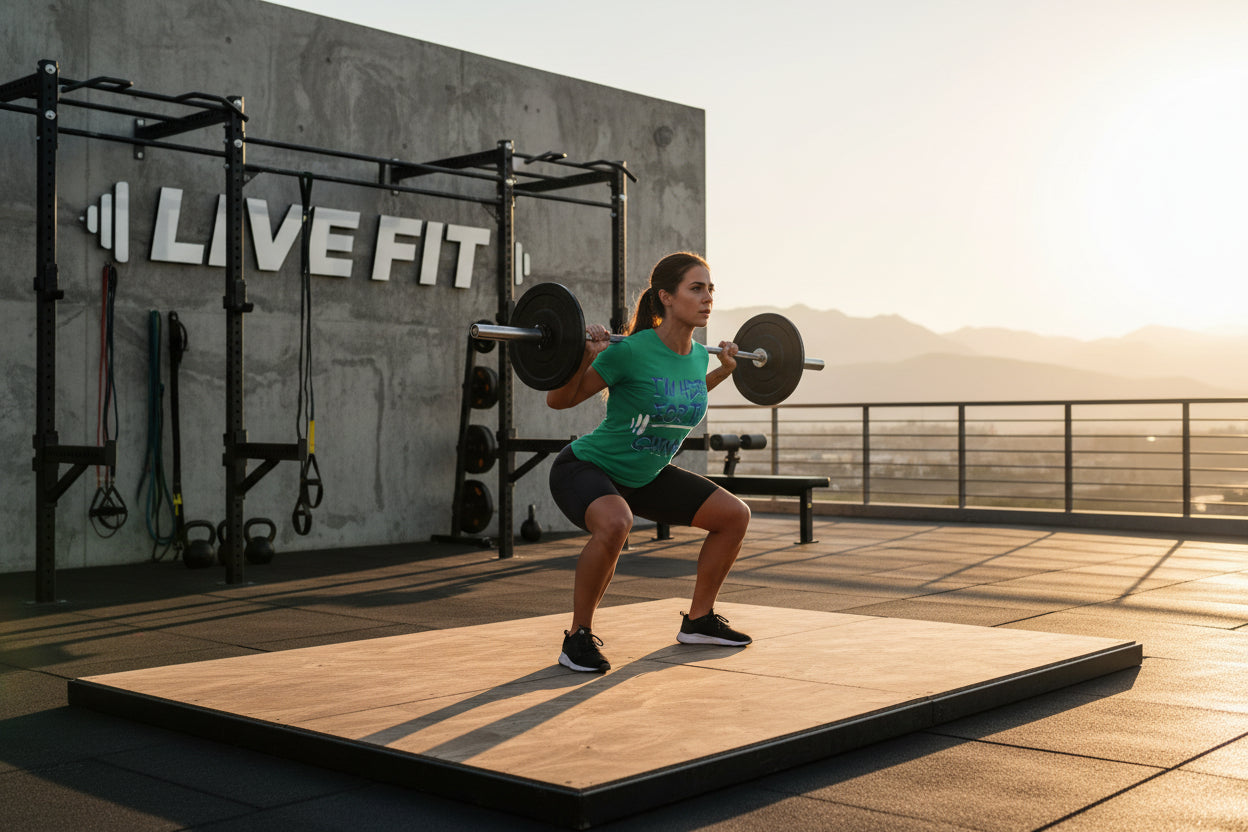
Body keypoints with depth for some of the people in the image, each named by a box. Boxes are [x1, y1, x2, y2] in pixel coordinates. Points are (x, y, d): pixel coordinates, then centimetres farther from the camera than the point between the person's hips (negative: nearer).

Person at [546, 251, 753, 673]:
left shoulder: (698, 356, -4)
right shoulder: (631, 351, -26)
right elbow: (558, 401, -17)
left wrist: (724, 370, 12)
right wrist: (585, 355, -31)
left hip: (646, 475, 8)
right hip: (586, 467, -8)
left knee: (734, 515, 3)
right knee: (614, 523, -39)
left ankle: (698, 620, 18)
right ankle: (578, 638, -20)